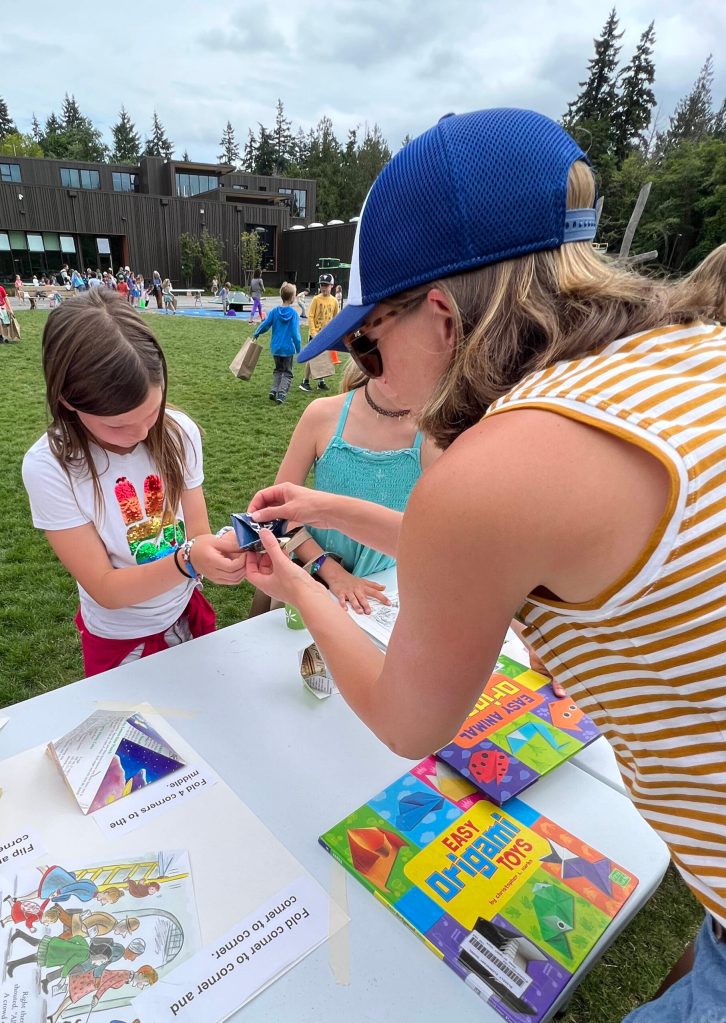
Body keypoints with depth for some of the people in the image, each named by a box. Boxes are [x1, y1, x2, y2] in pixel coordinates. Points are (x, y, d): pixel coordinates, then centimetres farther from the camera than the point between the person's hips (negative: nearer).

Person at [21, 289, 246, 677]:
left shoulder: (179, 433, -17)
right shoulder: (49, 467, -25)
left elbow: (197, 534, -11)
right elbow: (106, 590, -25)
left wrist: (217, 551, -34)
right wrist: (186, 561, -42)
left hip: (187, 614, 3)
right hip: (119, 641, -3)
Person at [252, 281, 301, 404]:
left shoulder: (274, 311, -3)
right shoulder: (293, 313, -12)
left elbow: (265, 325, 1)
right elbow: (295, 333, -15)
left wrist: (256, 334, 19)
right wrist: (299, 349, -6)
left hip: (275, 347, 4)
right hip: (288, 348, -4)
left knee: (278, 370, 23)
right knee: (287, 373, 9)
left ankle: (273, 390, 8)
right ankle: (281, 395, -6)